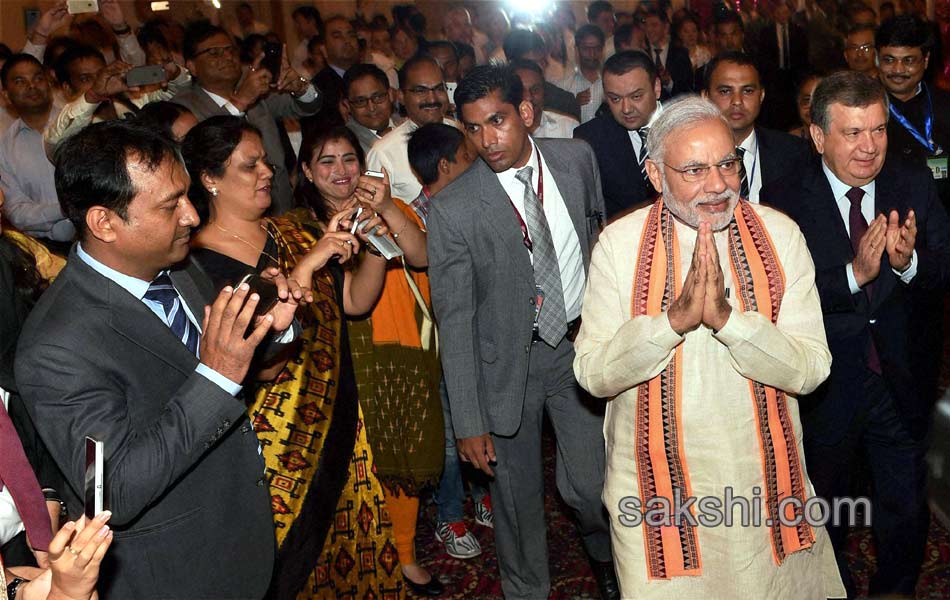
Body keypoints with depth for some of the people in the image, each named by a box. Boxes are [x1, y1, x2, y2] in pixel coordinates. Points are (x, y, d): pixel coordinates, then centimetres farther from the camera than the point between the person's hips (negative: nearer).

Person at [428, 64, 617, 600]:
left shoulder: (578, 158, -5)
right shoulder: (452, 209, -16)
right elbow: (455, 321, -12)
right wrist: (469, 422, -11)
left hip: (581, 341, 2)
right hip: (508, 360, -2)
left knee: (590, 486, 3)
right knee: (518, 496, 11)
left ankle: (604, 552, 38)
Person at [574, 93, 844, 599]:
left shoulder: (779, 235, -6)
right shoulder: (619, 243, -9)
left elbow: (810, 370, -12)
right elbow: (592, 374, -13)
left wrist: (727, 317, -27)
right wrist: (675, 317, -28)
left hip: (764, 479, 2)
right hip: (657, 485, -1)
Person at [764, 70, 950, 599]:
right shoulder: (785, 201, -13)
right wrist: (853, 275, -33)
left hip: (903, 382, 2)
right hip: (828, 388, -1)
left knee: (907, 511, 14)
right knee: (827, 512, 20)